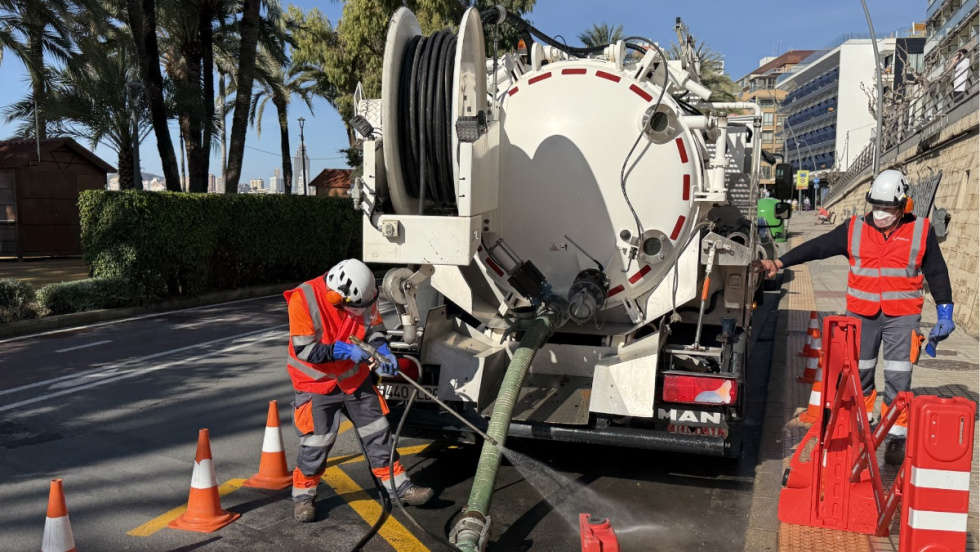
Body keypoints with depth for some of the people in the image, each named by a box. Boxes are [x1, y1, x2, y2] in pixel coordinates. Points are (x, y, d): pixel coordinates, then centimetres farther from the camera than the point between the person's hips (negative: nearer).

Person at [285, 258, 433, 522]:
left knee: (377, 432, 8)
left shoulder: (363, 298, -13)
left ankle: (399, 485, 20)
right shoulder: (303, 300, -27)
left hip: (355, 378, 4)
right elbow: (303, 350, -26)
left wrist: (384, 352, -18)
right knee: (317, 441, -3)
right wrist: (344, 350, -32)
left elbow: (374, 328, 2)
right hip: (316, 382, -4)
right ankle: (303, 495, 19)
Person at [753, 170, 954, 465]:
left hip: (902, 316, -2)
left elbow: (937, 272, 7)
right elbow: (816, 247, -2)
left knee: (898, 378, -3)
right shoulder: (854, 229, 0)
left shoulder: (921, 231, 0)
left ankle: (896, 434, 8)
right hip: (861, 314, 2)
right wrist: (779, 262, -10)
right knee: (859, 372, 11)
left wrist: (944, 311, 4)